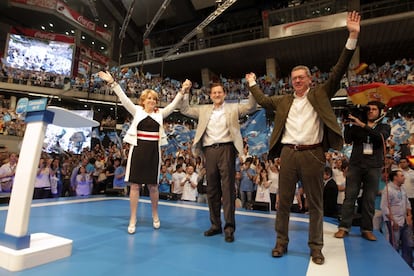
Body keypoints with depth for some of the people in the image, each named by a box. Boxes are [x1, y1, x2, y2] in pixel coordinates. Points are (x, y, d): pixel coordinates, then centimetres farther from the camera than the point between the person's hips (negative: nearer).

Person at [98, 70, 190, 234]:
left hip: (153, 151, 1)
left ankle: (155, 215, 29)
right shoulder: (137, 111, 6)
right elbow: (124, 98, -2)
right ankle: (133, 220, 12)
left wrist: (182, 91, -7)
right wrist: (112, 83, -11)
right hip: (138, 150, -1)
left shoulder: (160, 113, 10)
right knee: (135, 185, 2)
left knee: (153, 185, 8)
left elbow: (173, 105, 3)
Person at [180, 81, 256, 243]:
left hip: (226, 149, -3)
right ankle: (215, 225, 20)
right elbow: (185, 110, 19)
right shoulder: (203, 110, 18)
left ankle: (229, 227, 4)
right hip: (210, 150, 3)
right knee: (212, 188, 8)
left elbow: (251, 107, 1)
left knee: (228, 188, -4)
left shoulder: (233, 108, 11)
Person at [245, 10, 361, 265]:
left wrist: (353, 37, -4)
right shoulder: (284, 100, 15)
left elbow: (338, 72, 1)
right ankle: (282, 242, 24)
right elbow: (263, 100, 25)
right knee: (283, 201, 9)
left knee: (315, 203, 8)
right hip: (288, 154, 3)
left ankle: (316, 247, 24)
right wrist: (252, 83, 33)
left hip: (312, 154, -2)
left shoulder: (320, 94, 8)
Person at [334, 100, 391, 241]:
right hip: (355, 164, 0)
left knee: (369, 199, 2)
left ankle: (367, 229, 10)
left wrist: (363, 125, -17)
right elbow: (348, 140, -2)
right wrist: (347, 124, -10)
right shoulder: (356, 126, 12)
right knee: (350, 196, -4)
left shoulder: (384, 127, 12)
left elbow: (381, 137, -10)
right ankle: (344, 227, -2)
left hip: (374, 166, 1)